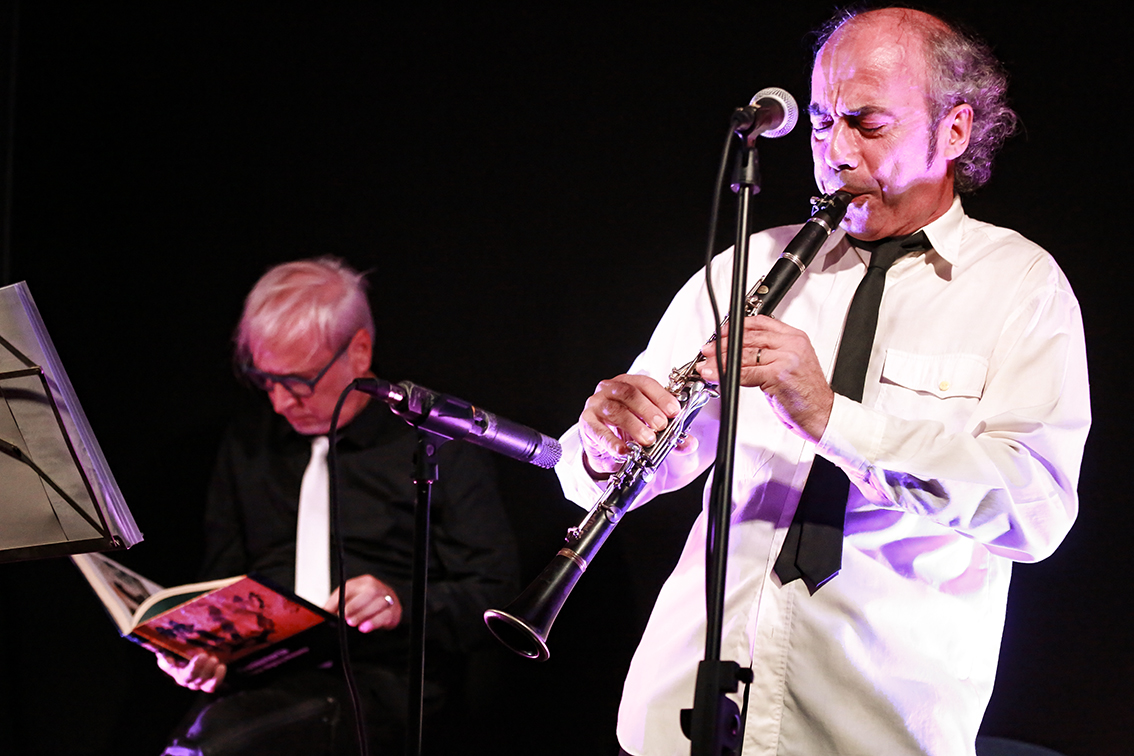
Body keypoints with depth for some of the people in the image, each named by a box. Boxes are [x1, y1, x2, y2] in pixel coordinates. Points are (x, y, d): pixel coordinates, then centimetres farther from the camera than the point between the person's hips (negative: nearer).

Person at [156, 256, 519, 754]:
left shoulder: (438, 446, 8)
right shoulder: (245, 447, 21)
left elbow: (493, 590, 5)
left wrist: (402, 604, -14)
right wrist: (201, 652, 0)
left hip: (377, 677, -4)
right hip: (257, 681, 4)